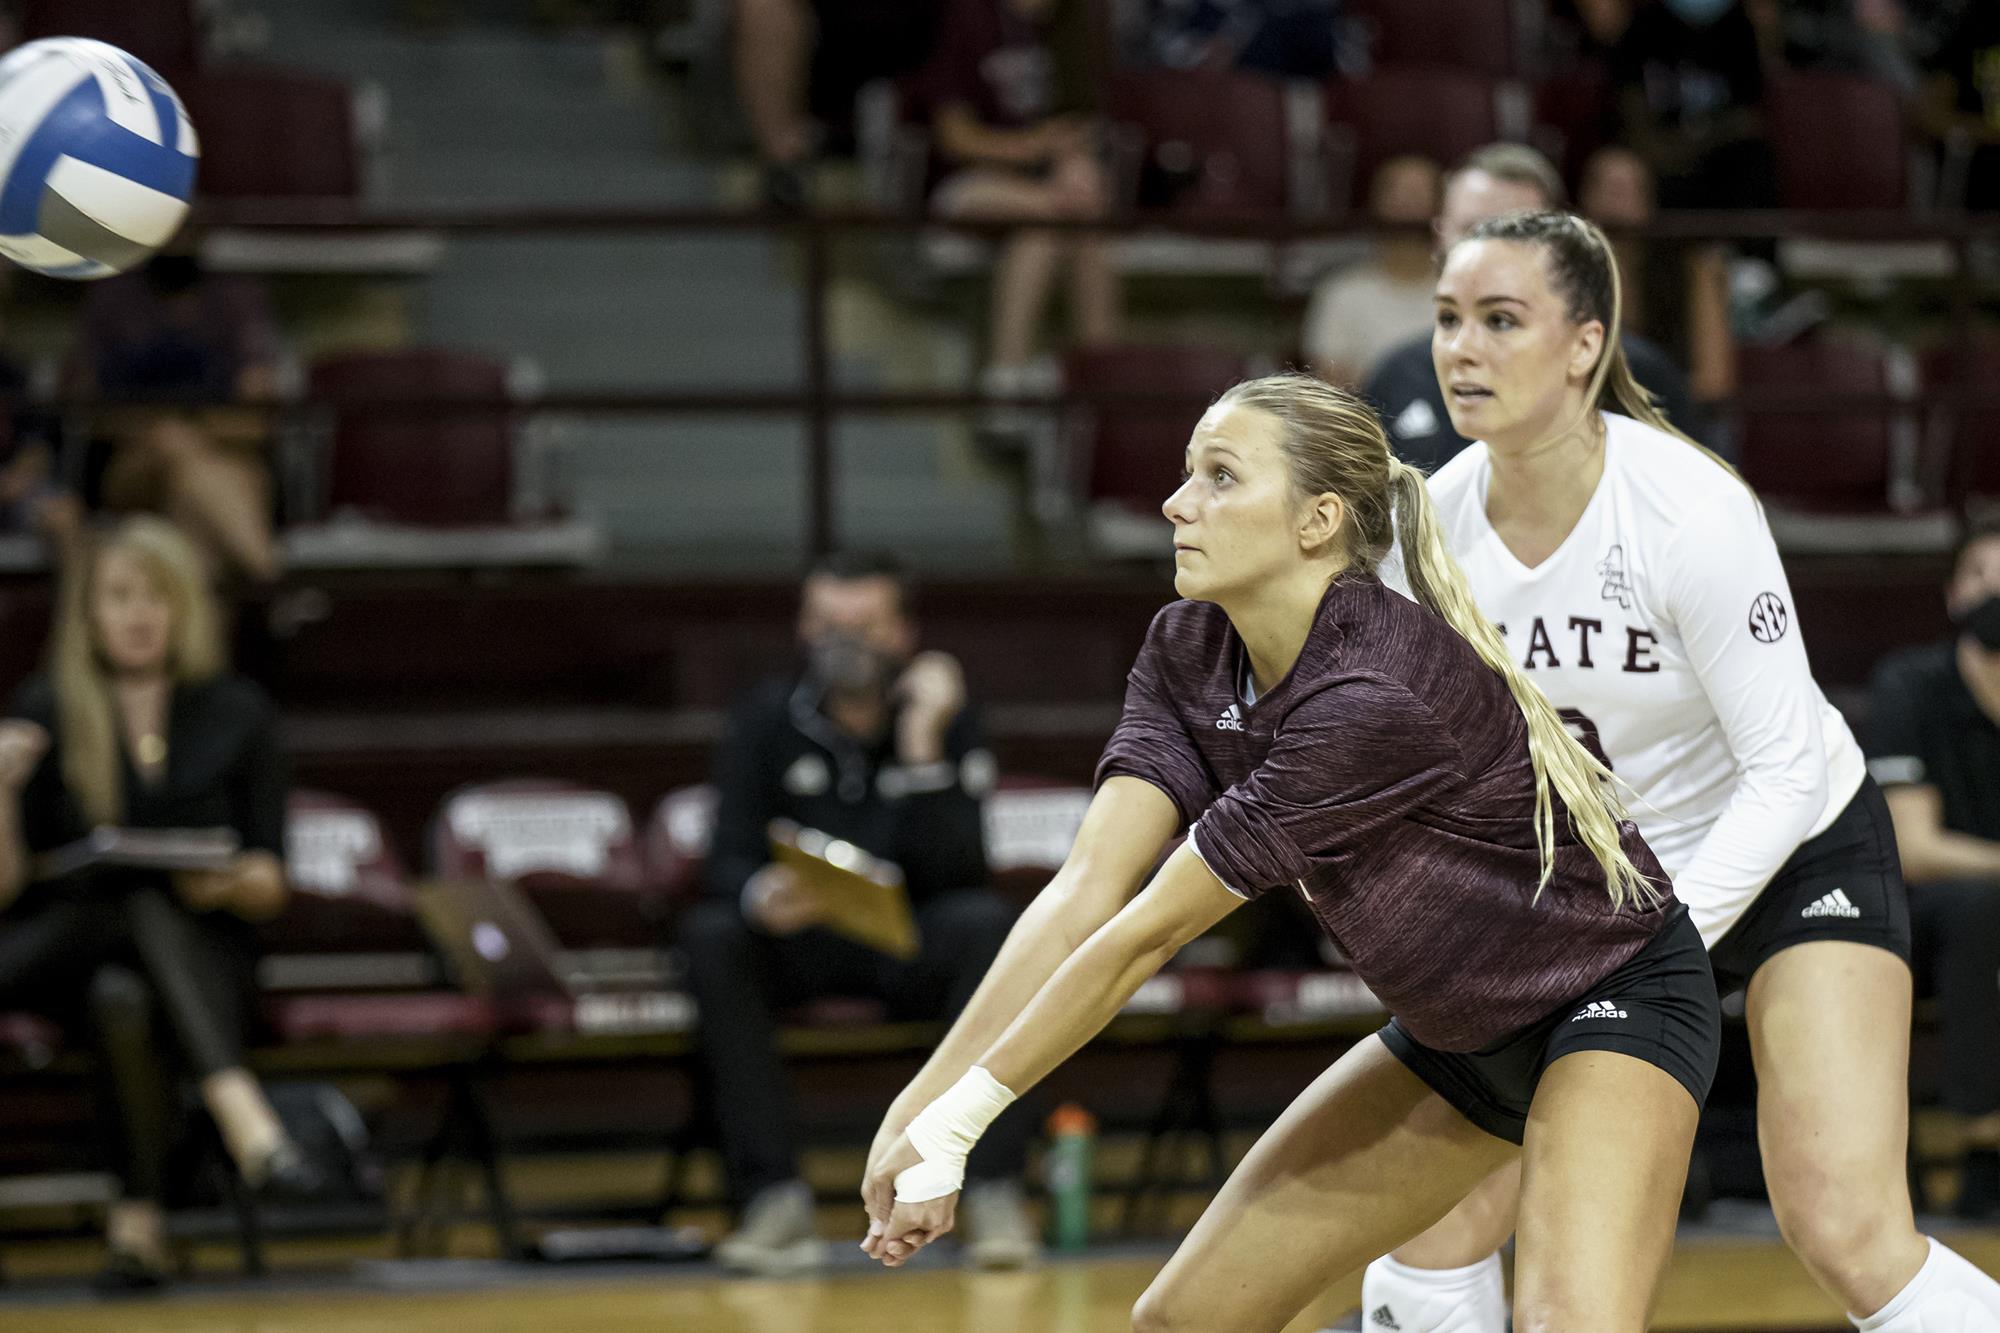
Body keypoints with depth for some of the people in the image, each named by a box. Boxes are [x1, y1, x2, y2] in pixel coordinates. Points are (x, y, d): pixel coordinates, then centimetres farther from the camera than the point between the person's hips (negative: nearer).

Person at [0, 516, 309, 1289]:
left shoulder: (237, 716, 8)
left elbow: (271, 889, 6)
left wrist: (230, 883, -17)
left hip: (202, 957, 1)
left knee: (124, 994, -36)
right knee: (144, 907, -37)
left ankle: (137, 1216, -42)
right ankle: (238, 1110, -50)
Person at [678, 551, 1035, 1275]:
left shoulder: (945, 717, -7)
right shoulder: (768, 717, -3)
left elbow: (954, 870, -19)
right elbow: (731, 856, -10)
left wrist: (922, 747, -28)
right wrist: (760, 896, -33)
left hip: (915, 945, -1)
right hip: (805, 945, 1)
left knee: (984, 922, -34)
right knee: (710, 936, -30)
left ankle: (996, 1194, -32)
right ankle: (776, 1200, -31)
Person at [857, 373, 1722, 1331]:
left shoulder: (1375, 700, -32)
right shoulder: (1188, 655, -8)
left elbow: (1149, 933, -27)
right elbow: (1088, 890, -15)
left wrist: (959, 1117, -21)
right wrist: (923, 1102, -25)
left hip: (1613, 994, -8)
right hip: (1457, 1032, 8)